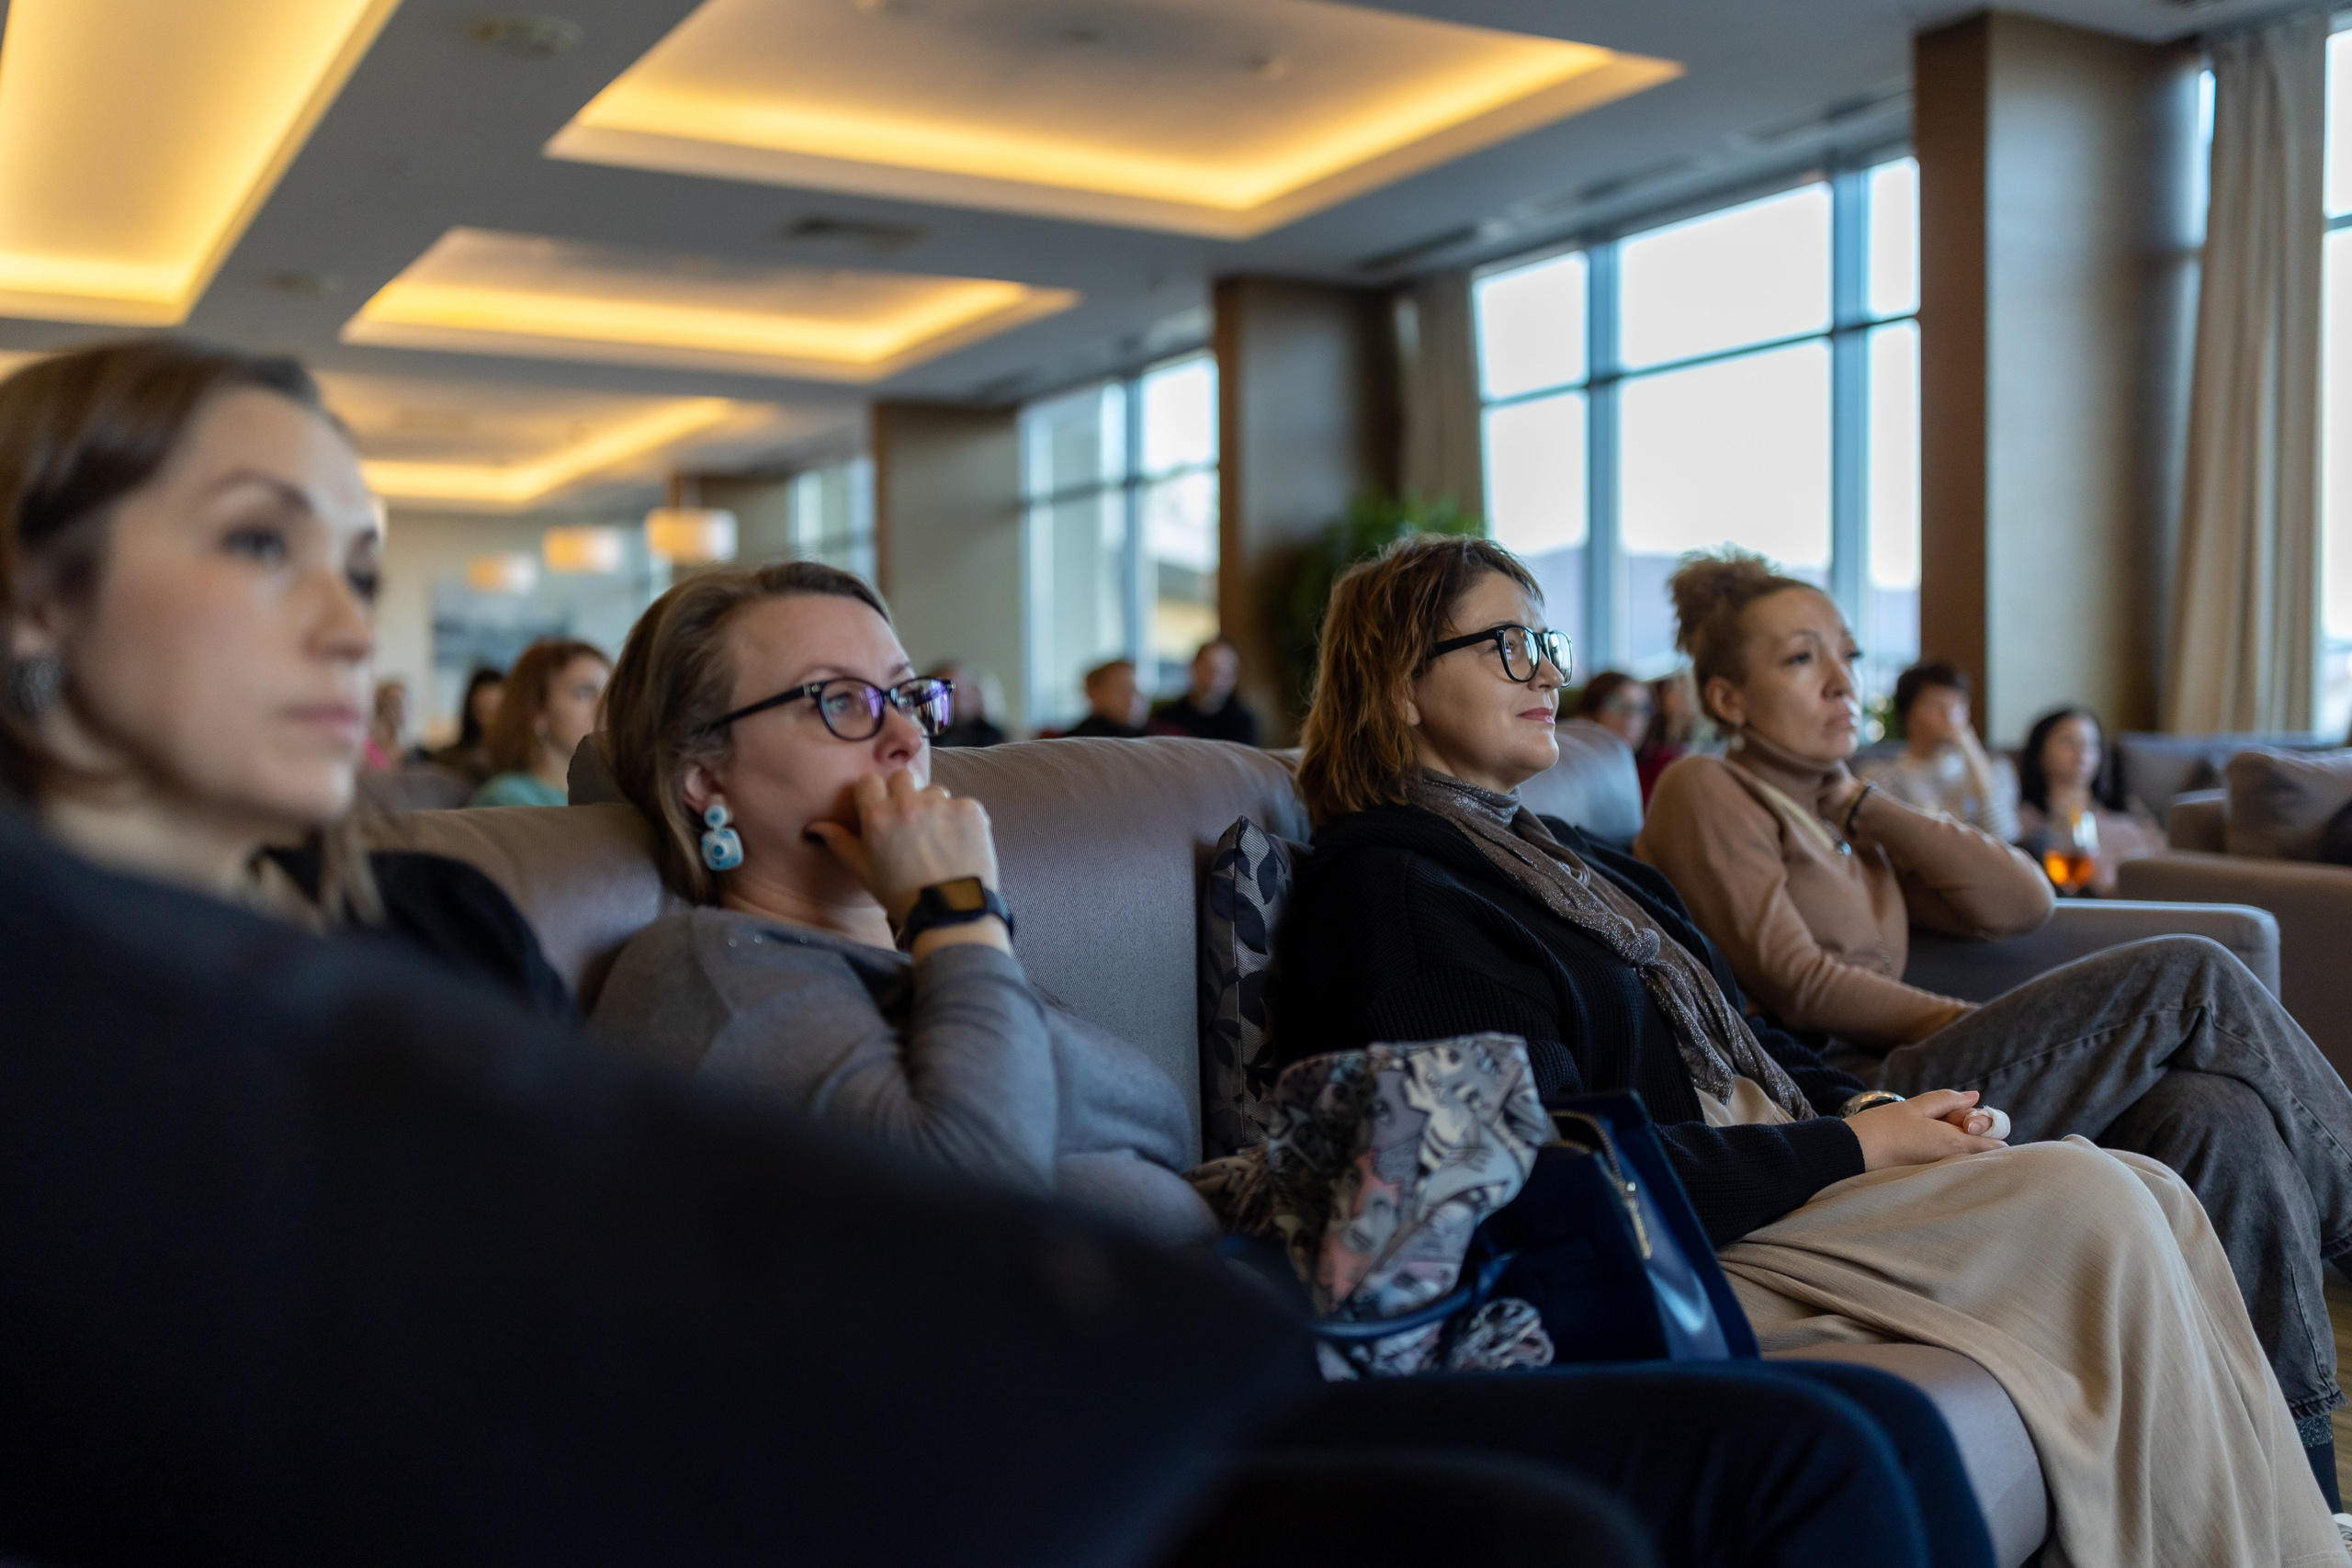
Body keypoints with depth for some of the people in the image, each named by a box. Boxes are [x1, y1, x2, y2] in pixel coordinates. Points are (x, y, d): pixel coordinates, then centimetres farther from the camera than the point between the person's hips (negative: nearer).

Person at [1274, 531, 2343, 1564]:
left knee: (2153, 1197, -5)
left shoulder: (1552, 852, 20)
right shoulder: (1384, 887, -12)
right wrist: (1853, 1146, -14)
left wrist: (1871, 1105, 0)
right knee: (2089, 1204, -18)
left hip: (1768, 1158, 9)